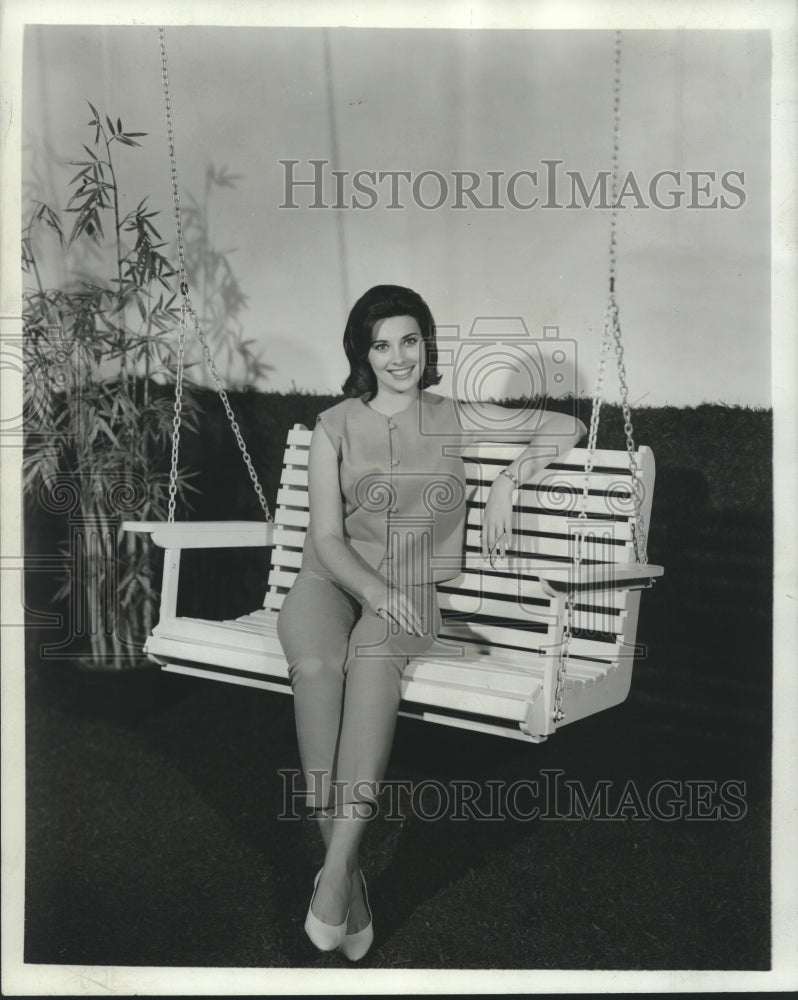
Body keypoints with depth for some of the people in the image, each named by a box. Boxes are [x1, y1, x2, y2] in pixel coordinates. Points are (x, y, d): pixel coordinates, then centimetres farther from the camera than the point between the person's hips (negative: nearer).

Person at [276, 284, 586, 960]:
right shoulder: (335, 427, 9)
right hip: (332, 579, 0)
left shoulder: (453, 419, 13)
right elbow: (328, 535, 0)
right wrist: (374, 588, -19)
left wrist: (508, 482, 2)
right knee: (315, 662, -36)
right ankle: (346, 875, -35)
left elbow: (567, 427, 18)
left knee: (374, 651, -38)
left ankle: (337, 868, -41)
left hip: (413, 589, 0)